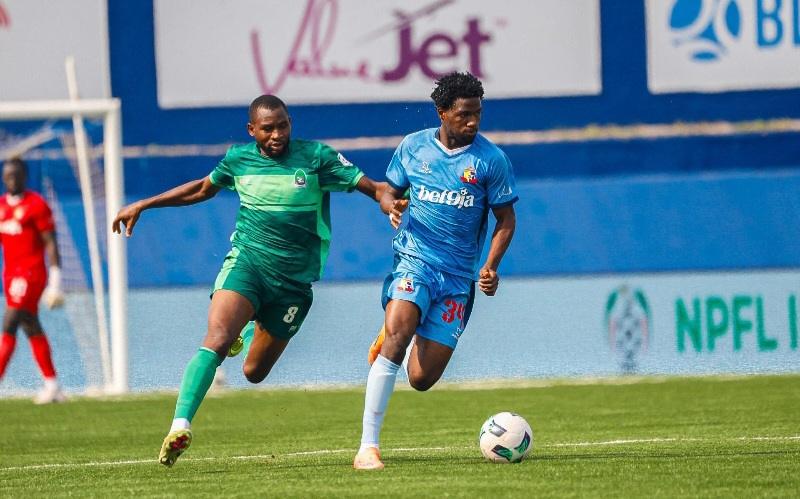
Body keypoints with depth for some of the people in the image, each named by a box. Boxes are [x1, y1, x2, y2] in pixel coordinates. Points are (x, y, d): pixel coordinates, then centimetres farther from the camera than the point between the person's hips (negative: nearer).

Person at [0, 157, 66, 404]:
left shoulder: (36, 205, -8)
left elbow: (51, 244, -9)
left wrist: (55, 279, -13)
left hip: (31, 273, -8)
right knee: (32, 330, 10)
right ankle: (52, 386, 16)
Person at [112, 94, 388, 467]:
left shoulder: (316, 157, -6)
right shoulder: (238, 158, 3)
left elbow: (371, 186, -9)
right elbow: (203, 189, 22)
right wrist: (142, 206, 25)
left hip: (294, 279, 0)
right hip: (246, 262, 0)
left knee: (253, 372, 7)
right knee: (216, 340, -27)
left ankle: (250, 331, 44)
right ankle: (180, 426, -33)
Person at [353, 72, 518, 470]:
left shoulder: (491, 160, -2)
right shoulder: (413, 147, 4)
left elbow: (505, 219, 5)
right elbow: (389, 192, 16)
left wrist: (491, 266, -10)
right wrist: (391, 206, -9)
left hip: (459, 276, 0)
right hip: (414, 260, 0)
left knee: (421, 379, -2)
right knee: (396, 337, -29)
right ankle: (368, 447, -26)